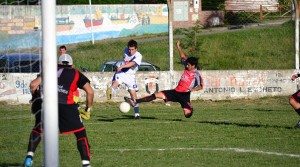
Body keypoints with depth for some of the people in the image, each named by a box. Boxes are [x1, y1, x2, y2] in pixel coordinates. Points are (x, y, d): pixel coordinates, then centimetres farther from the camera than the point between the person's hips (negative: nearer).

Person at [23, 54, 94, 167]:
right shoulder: (76, 74, 24)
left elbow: (33, 84, 18)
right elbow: (90, 92, 15)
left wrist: (36, 100, 33)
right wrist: (88, 110, 27)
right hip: (65, 105, -2)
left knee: (38, 129, 26)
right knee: (80, 133, 12)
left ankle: (29, 157, 12)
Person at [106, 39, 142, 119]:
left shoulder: (138, 56, -16)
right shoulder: (126, 51, -1)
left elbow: (132, 63, -35)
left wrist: (122, 66, -49)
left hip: (130, 75, -2)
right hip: (121, 73, 2)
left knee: (133, 93, -3)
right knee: (115, 82, -30)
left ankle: (137, 114, 6)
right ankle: (110, 92, -64)